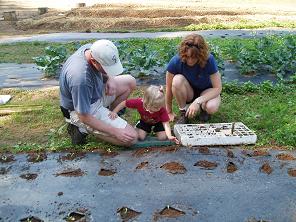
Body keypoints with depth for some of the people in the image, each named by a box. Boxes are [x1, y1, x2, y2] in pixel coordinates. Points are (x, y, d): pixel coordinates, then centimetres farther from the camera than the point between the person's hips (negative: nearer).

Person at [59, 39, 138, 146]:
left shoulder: (91, 49, -14)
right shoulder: (81, 78, -39)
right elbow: (84, 117, -29)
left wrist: (110, 79, -11)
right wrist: (115, 131, -25)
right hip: (86, 110, -8)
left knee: (130, 82, 12)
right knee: (131, 137, -11)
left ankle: (108, 114, 11)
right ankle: (83, 128, -2)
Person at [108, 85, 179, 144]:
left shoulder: (162, 109, -37)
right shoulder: (139, 102, -38)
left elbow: (166, 123, -36)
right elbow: (124, 103, -24)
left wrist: (169, 136, -51)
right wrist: (114, 112, -31)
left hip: (158, 122, -1)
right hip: (145, 121, 1)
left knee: (163, 137, -18)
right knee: (140, 136, -18)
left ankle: (155, 130, 15)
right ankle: (148, 130, 16)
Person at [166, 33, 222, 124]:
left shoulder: (209, 60, -27)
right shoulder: (176, 61, -25)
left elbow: (218, 88, -22)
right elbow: (169, 88, -16)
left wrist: (198, 102, -33)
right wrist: (169, 112, -9)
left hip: (206, 91, -1)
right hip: (188, 93, 1)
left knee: (211, 107, -36)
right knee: (177, 80, -33)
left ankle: (203, 107, 3)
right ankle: (183, 113, -11)